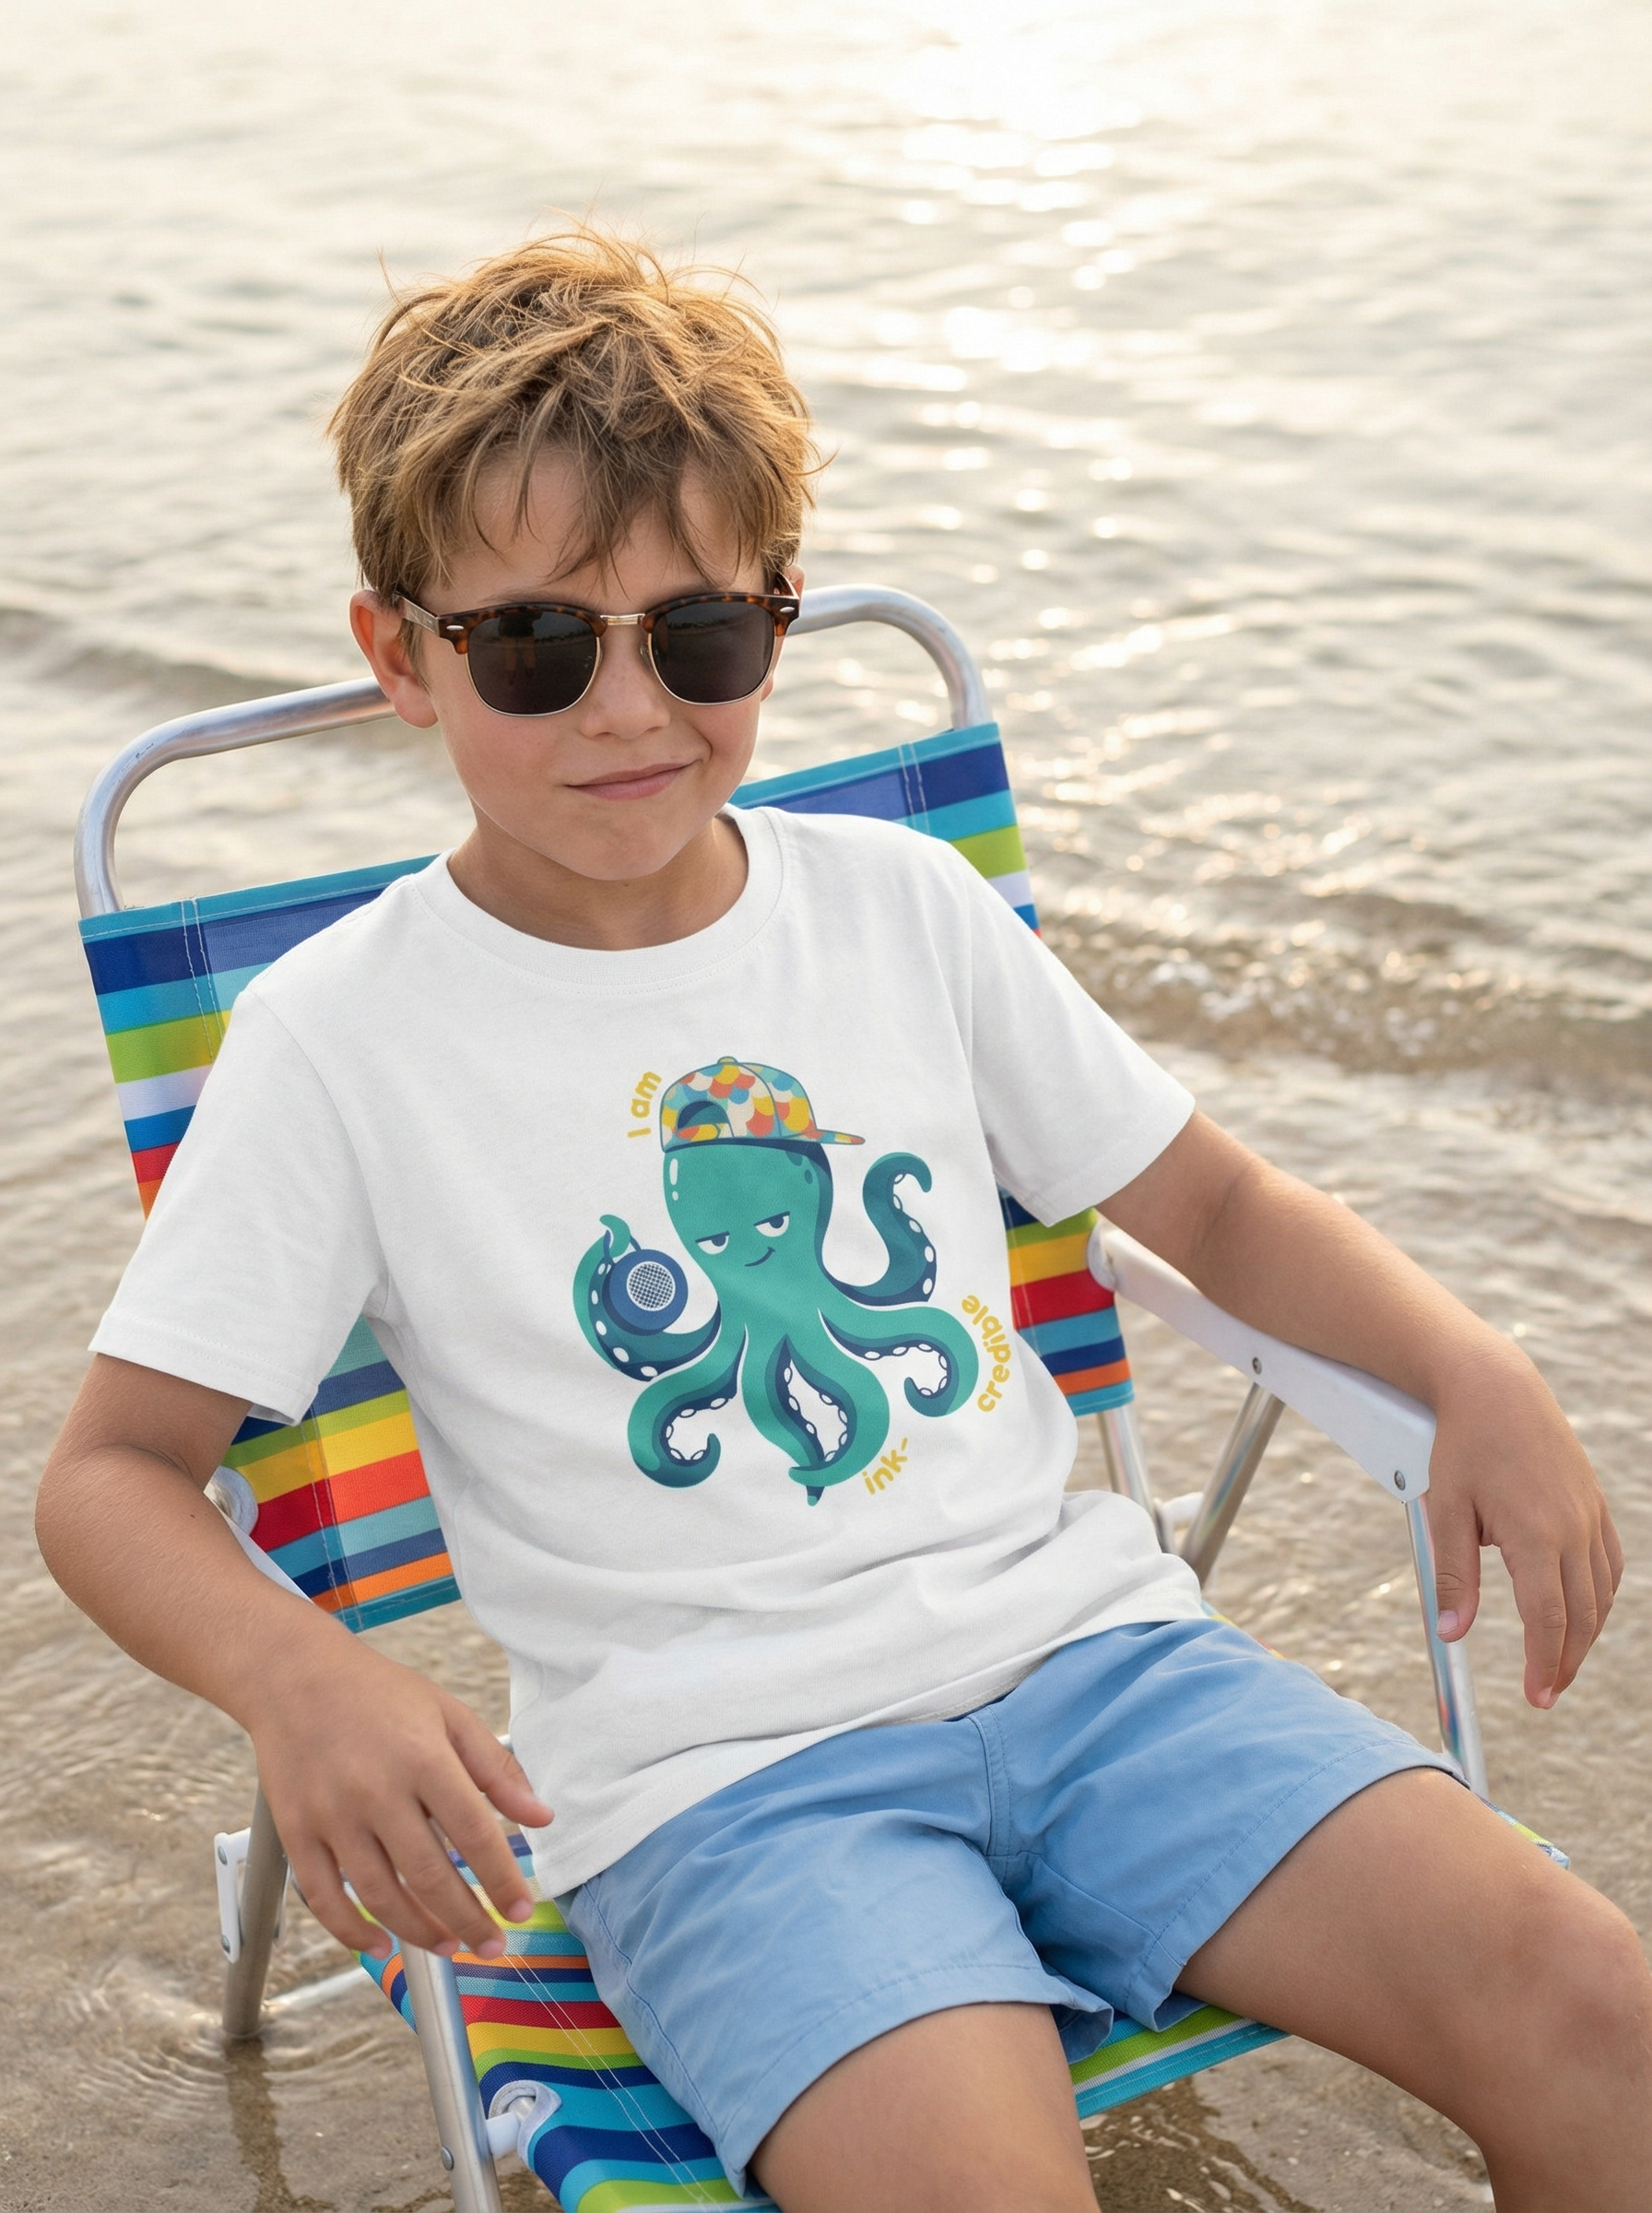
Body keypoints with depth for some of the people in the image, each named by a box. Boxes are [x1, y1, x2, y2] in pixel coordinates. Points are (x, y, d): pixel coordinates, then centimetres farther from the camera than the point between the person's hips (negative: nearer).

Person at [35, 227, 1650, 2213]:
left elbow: (1212, 1204, 17)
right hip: (713, 1764, -3)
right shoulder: (342, 1036, -2)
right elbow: (112, 1473, -1)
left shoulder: (904, 900, 9)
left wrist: (1477, 1374, -1)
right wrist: (295, 1676, -23)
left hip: (1077, 1631, 4)